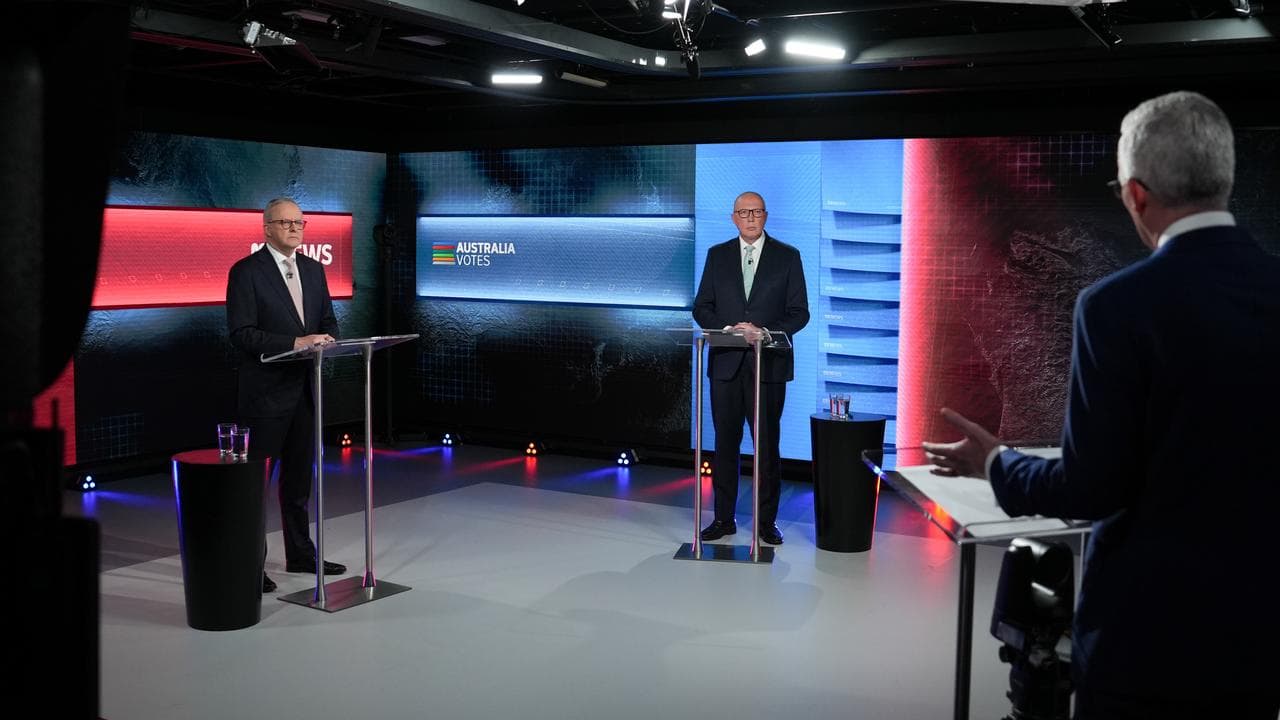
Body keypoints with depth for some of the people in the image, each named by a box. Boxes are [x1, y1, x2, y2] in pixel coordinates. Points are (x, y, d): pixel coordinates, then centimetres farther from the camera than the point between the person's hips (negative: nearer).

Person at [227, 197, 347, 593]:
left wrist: (327, 340, -7)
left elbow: (328, 319, 16)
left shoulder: (314, 269, 11)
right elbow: (242, 333, -16)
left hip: (305, 387, 7)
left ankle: (300, 553, 26)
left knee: (299, 476, 16)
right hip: (266, 392, -6)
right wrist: (295, 343, -24)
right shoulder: (246, 272, -9)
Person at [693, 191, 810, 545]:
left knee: (767, 444, 2)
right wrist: (727, 328, -11)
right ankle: (723, 518, 15)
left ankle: (767, 521, 12)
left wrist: (766, 330, -16)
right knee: (725, 443, 6)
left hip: (768, 365, -2)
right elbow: (701, 307, 7)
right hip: (726, 362, 2)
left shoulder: (787, 257, 3)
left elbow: (799, 312, 1)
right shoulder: (717, 255, 9)